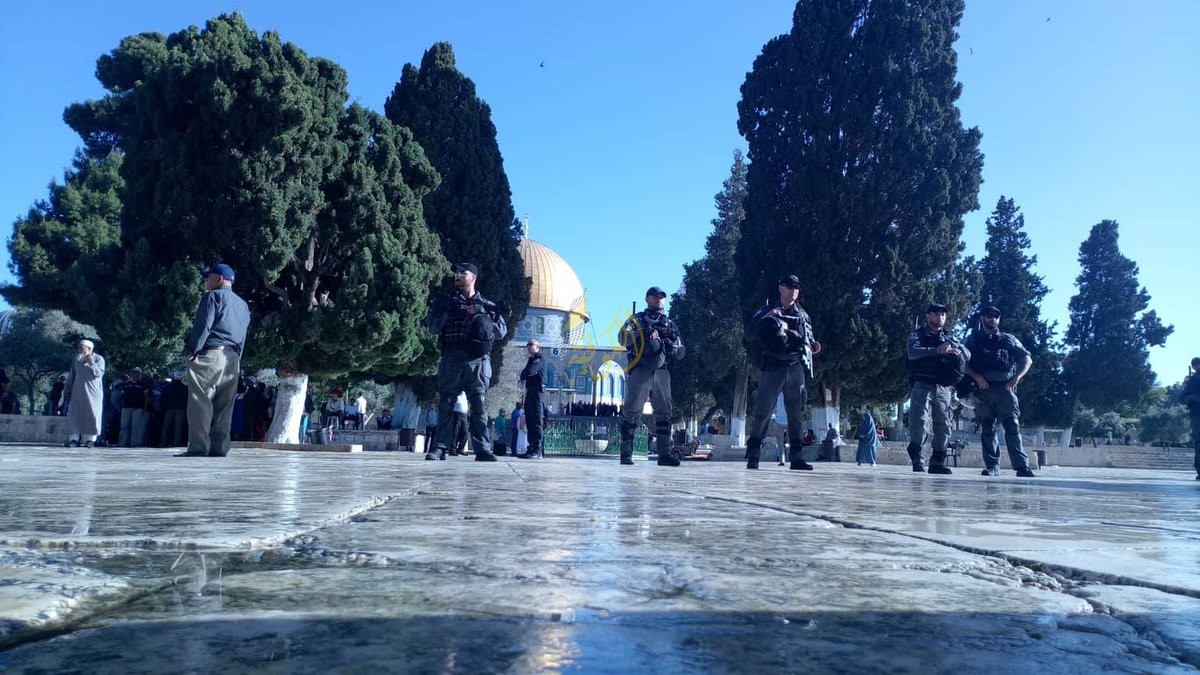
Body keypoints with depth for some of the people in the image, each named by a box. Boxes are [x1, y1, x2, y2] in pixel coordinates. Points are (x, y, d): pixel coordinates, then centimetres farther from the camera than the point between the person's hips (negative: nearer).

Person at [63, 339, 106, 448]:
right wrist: (67, 390, 16)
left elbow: (99, 374, -13)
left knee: (92, 415, -4)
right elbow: (71, 375, 17)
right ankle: (74, 439, 2)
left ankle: (90, 439, 1)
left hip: (92, 393, -4)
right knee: (74, 415, 0)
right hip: (77, 392, 4)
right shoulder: (76, 360, 11)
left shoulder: (98, 359, -3)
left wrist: (91, 363, -22)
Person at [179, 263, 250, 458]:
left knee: (200, 402, -7)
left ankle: (198, 446, -12)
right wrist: (237, 358, 16)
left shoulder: (213, 296, 0)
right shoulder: (243, 304, 22)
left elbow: (203, 325, -10)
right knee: (224, 404, 5)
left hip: (209, 354, -7)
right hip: (232, 358, 7)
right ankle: (219, 447, 4)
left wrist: (192, 351, -8)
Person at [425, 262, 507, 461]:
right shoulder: (447, 303, 16)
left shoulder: (488, 305, 15)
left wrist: (481, 316, -5)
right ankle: (441, 448, 3)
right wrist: (447, 312, -9)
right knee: (446, 405, -1)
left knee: (480, 406, -4)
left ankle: (482, 449, -3)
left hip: (478, 362, -1)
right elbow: (433, 327, 6)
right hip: (451, 361, 1)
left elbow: (502, 331, 6)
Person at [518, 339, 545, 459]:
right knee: (529, 422, 8)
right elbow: (524, 375, 21)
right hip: (529, 392, 9)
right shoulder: (531, 360, 23)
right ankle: (531, 449, 11)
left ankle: (537, 451, -15)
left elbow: (529, 371, -20)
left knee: (536, 422, -12)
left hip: (536, 392, -9)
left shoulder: (539, 360, -6)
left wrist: (523, 374, 0)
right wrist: (524, 375, -1)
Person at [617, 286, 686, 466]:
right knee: (632, 412, -5)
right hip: (640, 371, -4)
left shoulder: (669, 323, 21)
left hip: (661, 372, 4)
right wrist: (645, 333, -22)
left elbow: (681, 350, 16)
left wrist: (671, 345, -5)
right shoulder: (636, 320, 9)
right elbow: (624, 338, -10)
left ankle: (665, 453, 6)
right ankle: (626, 453, -2)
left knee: (664, 413, 3)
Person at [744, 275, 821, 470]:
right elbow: (753, 329, -5)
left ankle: (796, 457, 8)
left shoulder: (803, 315, 18)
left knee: (797, 413, 4)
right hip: (773, 367, -4)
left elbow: (809, 339, 23)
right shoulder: (767, 311, 7)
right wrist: (765, 318, -22)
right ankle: (753, 455, 0)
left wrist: (813, 347, 1)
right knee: (763, 411, -6)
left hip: (796, 368, 4)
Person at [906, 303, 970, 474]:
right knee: (918, 422, -13)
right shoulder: (917, 335, 8)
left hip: (944, 388, 4)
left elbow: (967, 355, 9)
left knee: (943, 425, 3)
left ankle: (937, 462, 9)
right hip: (922, 386, -4)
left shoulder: (950, 338, 21)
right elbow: (913, 352, -12)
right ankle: (918, 461, -10)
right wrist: (938, 350, -20)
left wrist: (953, 348, -12)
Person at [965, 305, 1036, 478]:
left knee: (1012, 426, -10)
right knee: (987, 429, 0)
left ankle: (1022, 466, -15)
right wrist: (976, 377, -12)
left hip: (1005, 388, 0)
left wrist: (1017, 377, -2)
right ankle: (992, 466, 4)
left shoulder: (1008, 339, 17)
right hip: (983, 389, 0)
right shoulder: (973, 340, 15)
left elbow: (1027, 359, 13)